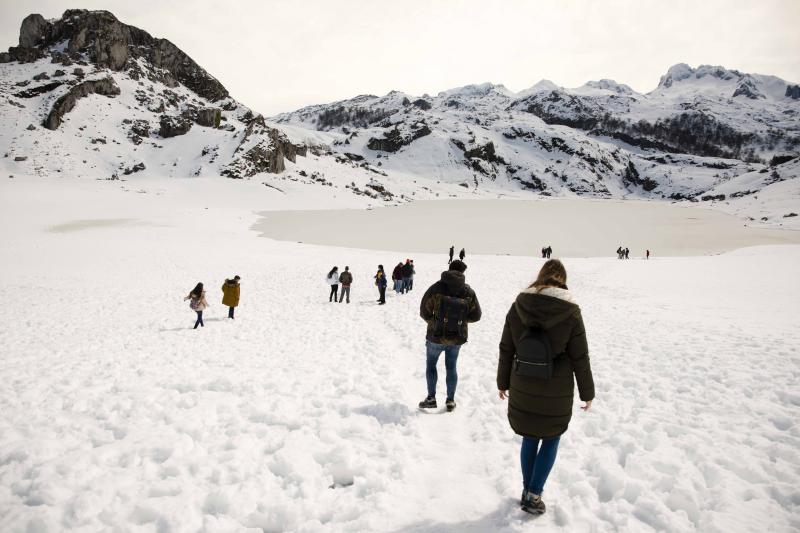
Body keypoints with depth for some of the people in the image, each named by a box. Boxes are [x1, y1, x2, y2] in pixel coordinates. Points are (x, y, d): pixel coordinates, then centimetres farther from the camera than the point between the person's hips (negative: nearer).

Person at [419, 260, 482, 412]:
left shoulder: (436, 288, -15)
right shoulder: (469, 292, -7)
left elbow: (424, 312, -9)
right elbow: (475, 316, -1)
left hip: (436, 336, -2)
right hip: (457, 337, 2)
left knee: (431, 364, 17)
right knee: (451, 367, 17)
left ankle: (431, 398, 15)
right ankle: (450, 400, 20)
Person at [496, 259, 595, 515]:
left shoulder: (518, 306, -3)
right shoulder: (570, 311, -12)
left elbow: (506, 349, 3)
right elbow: (580, 357, -6)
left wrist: (503, 382, 15)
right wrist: (587, 392, 5)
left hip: (523, 388, 3)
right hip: (556, 392, -3)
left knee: (530, 438, 19)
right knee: (550, 440, 15)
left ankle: (527, 491, 28)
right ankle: (534, 496, 14)